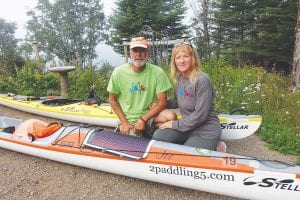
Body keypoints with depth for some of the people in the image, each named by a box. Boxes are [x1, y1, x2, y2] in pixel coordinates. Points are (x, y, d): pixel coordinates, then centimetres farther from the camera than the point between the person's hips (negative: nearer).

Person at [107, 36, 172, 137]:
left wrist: (143, 120, -16)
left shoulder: (158, 73, -10)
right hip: (128, 120, -1)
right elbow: (112, 99, 2)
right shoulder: (119, 72, -7)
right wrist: (124, 122, -6)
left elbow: (162, 102, -9)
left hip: (150, 115, 1)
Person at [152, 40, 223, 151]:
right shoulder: (178, 79, 2)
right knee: (158, 136, -11)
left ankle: (214, 151, 10)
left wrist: (175, 124, -14)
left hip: (206, 132, -6)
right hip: (188, 127, 7)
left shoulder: (202, 80, -21)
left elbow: (199, 115, -23)